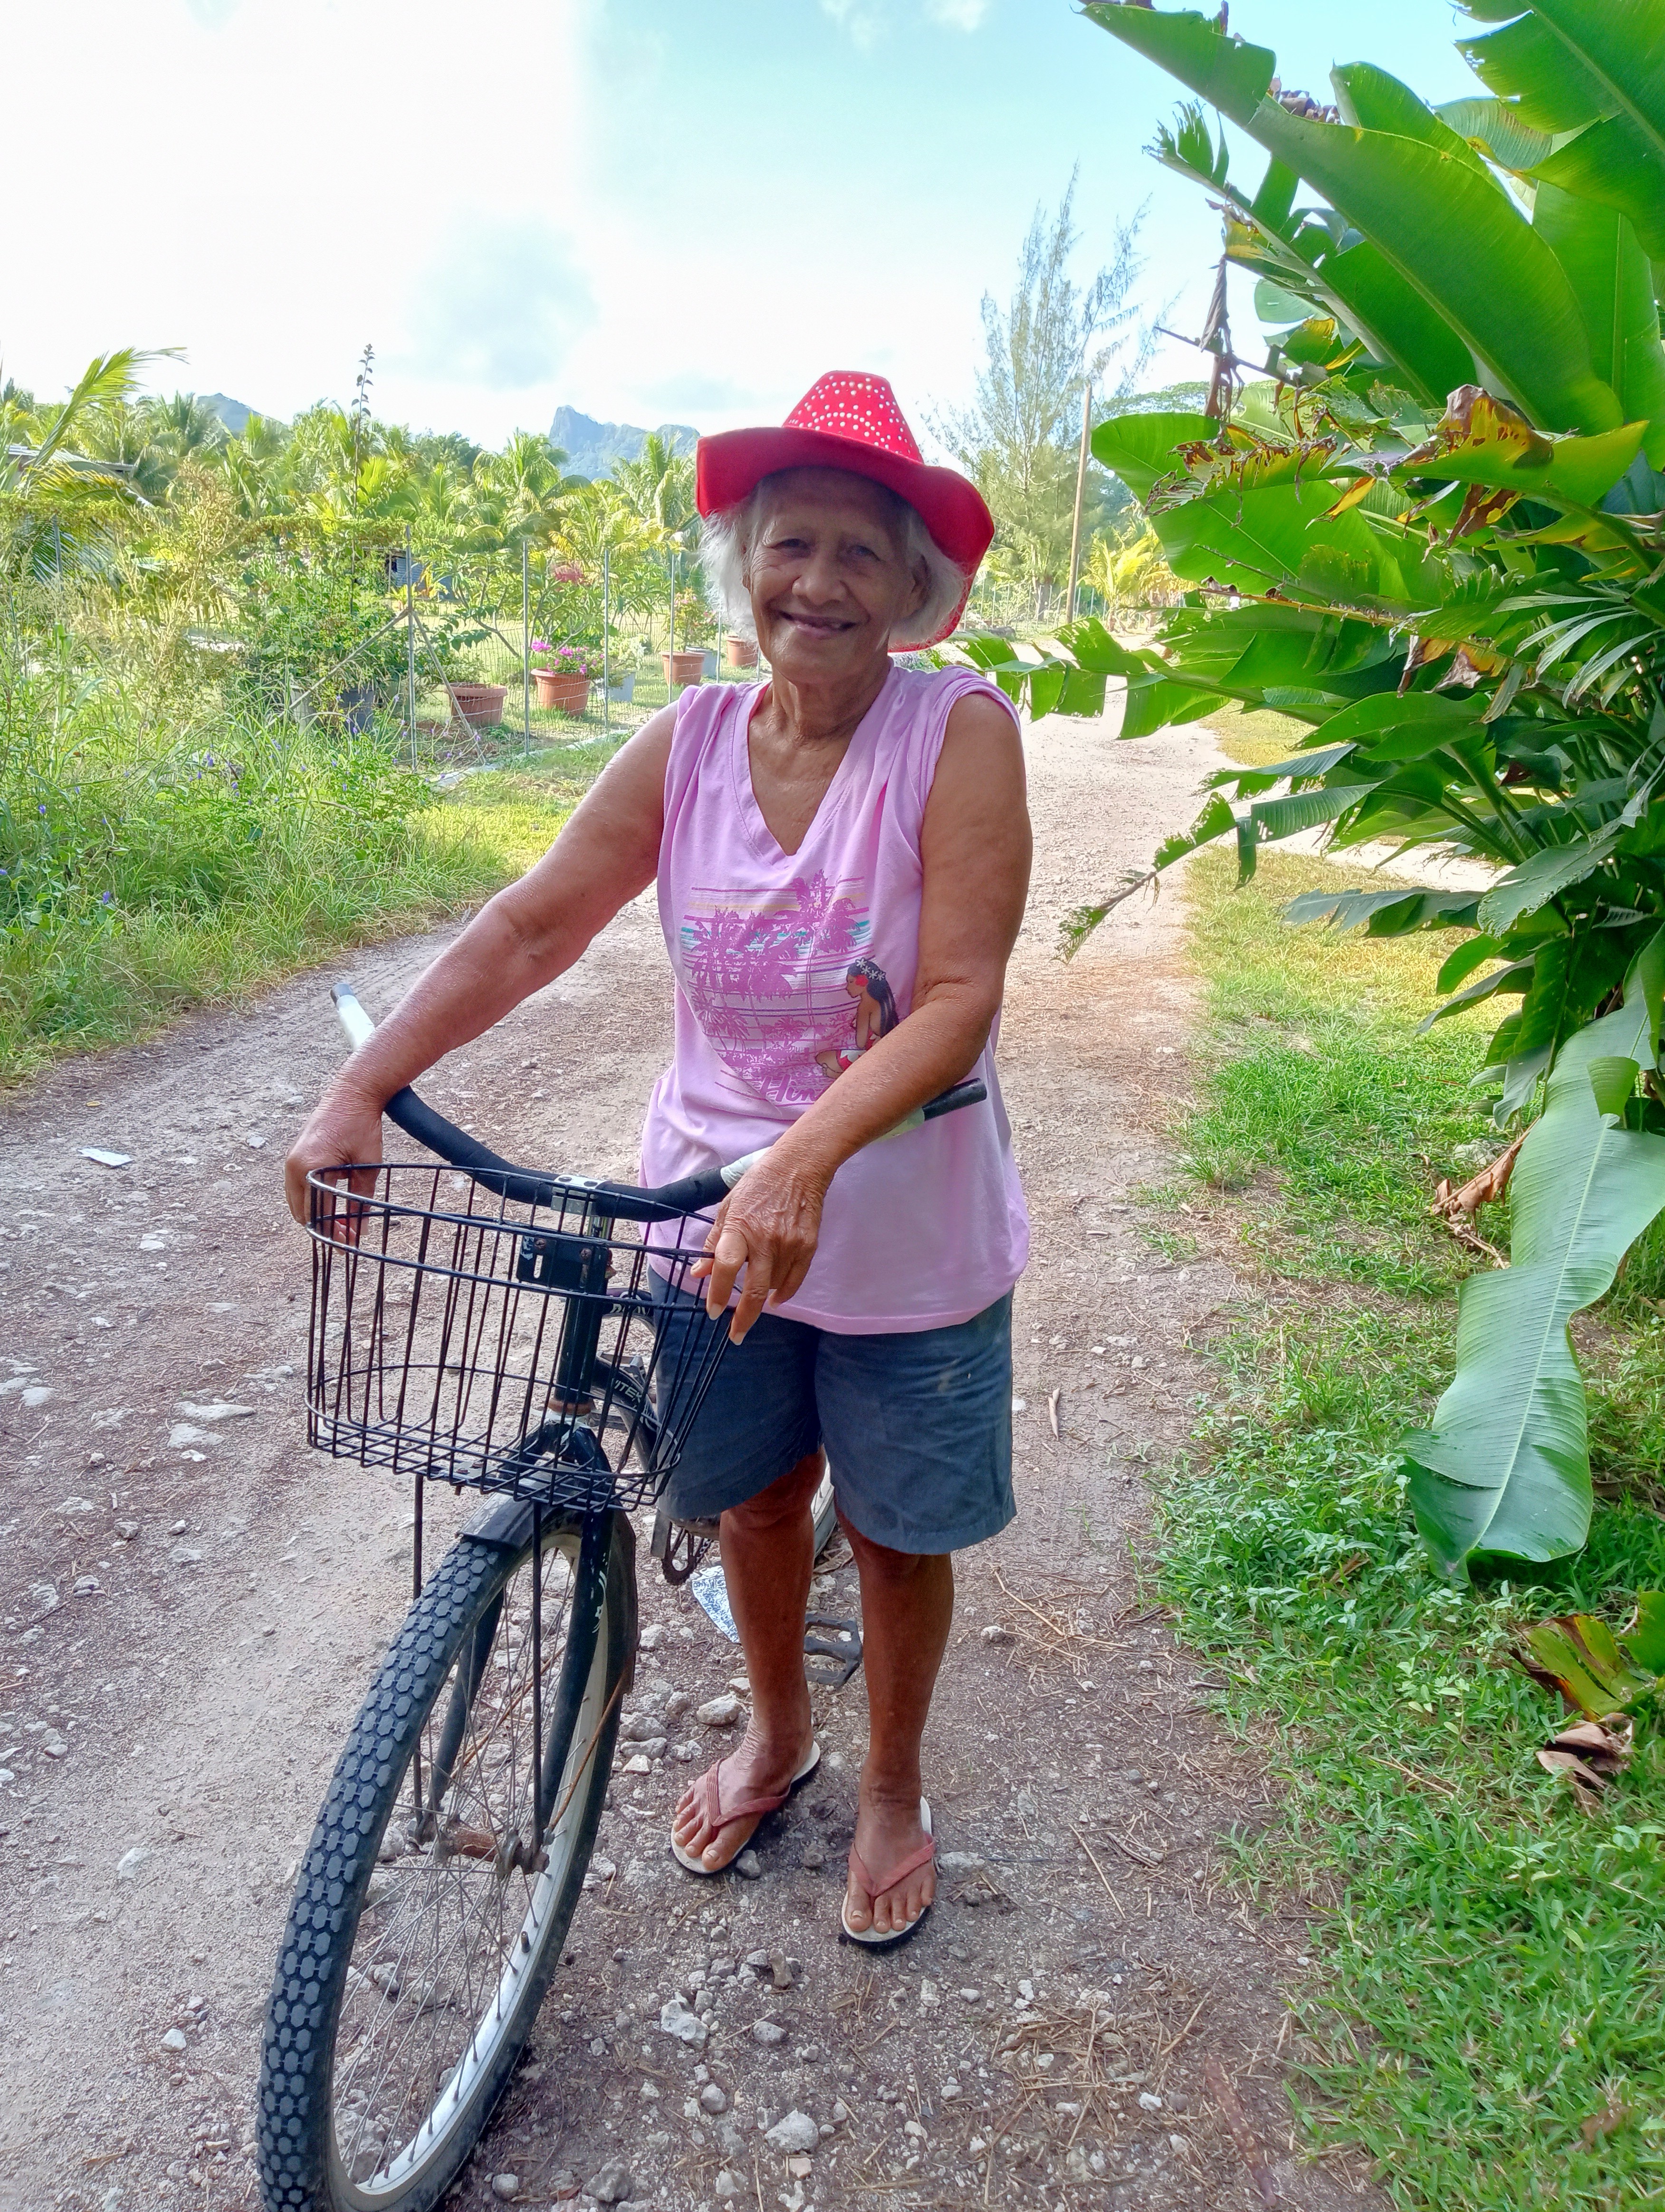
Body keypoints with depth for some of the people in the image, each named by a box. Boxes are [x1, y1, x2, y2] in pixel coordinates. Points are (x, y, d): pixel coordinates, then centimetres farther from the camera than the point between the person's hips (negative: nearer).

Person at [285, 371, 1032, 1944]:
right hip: (712, 1208, 3)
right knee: (750, 1491, 21)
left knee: (897, 1529, 15)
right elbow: (531, 927, -6)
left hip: (900, 1229, -3)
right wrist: (360, 1090, -14)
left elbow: (958, 1002, -23)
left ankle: (891, 1787, 44)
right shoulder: (690, 741, -5)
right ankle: (773, 1735, 50)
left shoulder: (959, 732, -16)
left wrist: (802, 1164, -36)